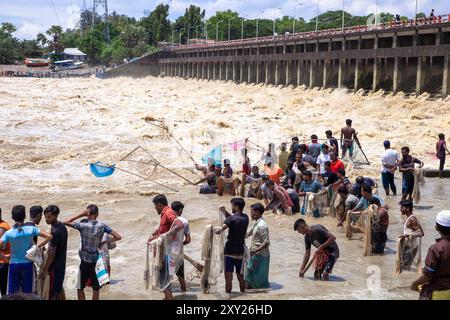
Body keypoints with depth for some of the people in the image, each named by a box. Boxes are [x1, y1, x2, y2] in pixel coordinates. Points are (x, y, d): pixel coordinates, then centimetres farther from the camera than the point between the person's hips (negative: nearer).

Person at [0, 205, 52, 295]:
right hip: (28, 264, 1)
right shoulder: (31, 229, -7)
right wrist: (39, 246, 3)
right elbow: (49, 237, -7)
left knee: (12, 293, 8)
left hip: (14, 265, 0)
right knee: (28, 293, 8)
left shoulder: (9, 233, -8)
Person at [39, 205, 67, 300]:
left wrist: (44, 270, -15)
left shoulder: (55, 231, -21)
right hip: (61, 265, 9)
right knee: (59, 290, 17)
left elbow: (51, 253, -21)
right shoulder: (62, 227, 7)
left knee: (52, 294, -2)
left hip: (54, 267, -9)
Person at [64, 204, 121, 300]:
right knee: (96, 288, 14)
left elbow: (65, 222, -6)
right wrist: (104, 242, 2)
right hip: (97, 260, 3)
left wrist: (80, 215, -9)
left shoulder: (83, 226, -14)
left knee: (80, 288, 11)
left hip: (85, 261, -3)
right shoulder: (102, 226, -6)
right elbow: (118, 237, -6)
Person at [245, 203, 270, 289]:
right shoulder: (255, 223, 10)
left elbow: (267, 242, -24)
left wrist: (256, 251, -29)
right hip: (255, 254, 10)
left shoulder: (261, 226, -20)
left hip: (260, 255, -10)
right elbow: (246, 234, 21)